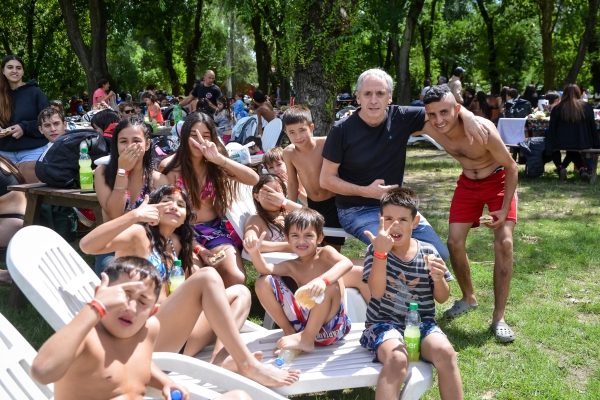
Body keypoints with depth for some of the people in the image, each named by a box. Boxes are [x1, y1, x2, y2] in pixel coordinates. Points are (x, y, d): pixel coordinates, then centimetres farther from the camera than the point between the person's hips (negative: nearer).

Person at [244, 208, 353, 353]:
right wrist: (254, 252, -32)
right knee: (264, 282, -4)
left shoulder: (325, 253, -2)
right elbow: (265, 269, -10)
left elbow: (347, 263, -26)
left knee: (330, 284, -34)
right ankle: (289, 332, 0)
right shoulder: (291, 266, 9)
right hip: (305, 321, 4)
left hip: (331, 325, -4)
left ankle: (306, 339, -20)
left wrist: (323, 280, -45)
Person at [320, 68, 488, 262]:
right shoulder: (342, 130, -12)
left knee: (440, 253, -7)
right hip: (358, 210, -4)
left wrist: (465, 114, -21)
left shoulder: (401, 118, -3)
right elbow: (326, 180, -7)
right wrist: (365, 191, -18)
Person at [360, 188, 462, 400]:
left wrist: (439, 279, -14)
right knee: (397, 359, -34)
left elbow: (442, 298, 9)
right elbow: (377, 292, -18)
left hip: (421, 322, 2)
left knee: (445, 353, -28)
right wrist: (381, 252, -28)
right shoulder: (375, 250, -3)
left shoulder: (427, 252, 2)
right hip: (384, 322, -2)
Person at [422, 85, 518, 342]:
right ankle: (468, 298, 25)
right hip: (468, 183, 4)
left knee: (504, 242, -14)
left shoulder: (483, 130, -34)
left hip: (498, 180, -4)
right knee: (454, 243, -1)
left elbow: (511, 167, -20)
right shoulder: (430, 128, -22)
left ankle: (498, 318, -6)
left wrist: (505, 209, -22)